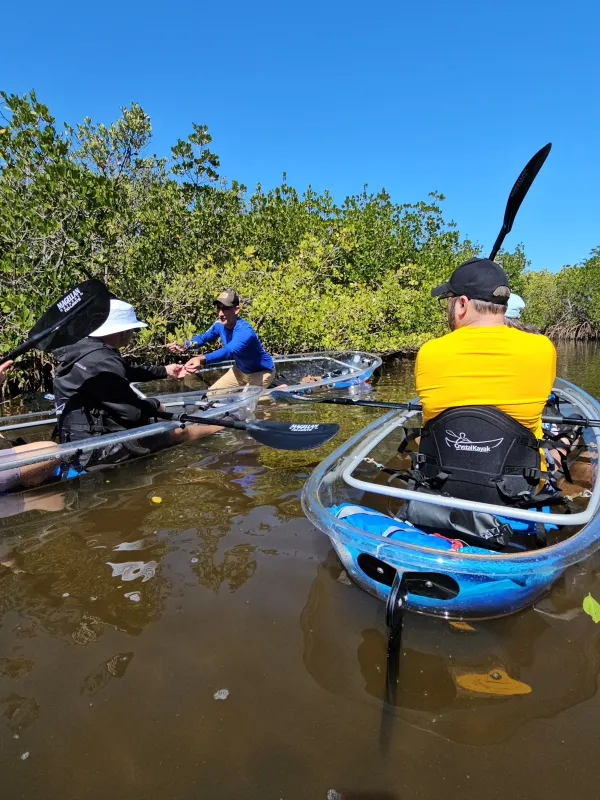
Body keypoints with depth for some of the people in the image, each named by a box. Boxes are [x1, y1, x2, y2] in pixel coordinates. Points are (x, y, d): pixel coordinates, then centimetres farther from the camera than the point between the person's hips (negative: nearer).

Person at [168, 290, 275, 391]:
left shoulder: (245, 331, -38)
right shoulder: (220, 324, -13)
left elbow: (228, 351, -55)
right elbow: (203, 337, 4)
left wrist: (201, 360, -72)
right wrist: (184, 346, -17)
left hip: (261, 372, -7)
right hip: (240, 369, 7)